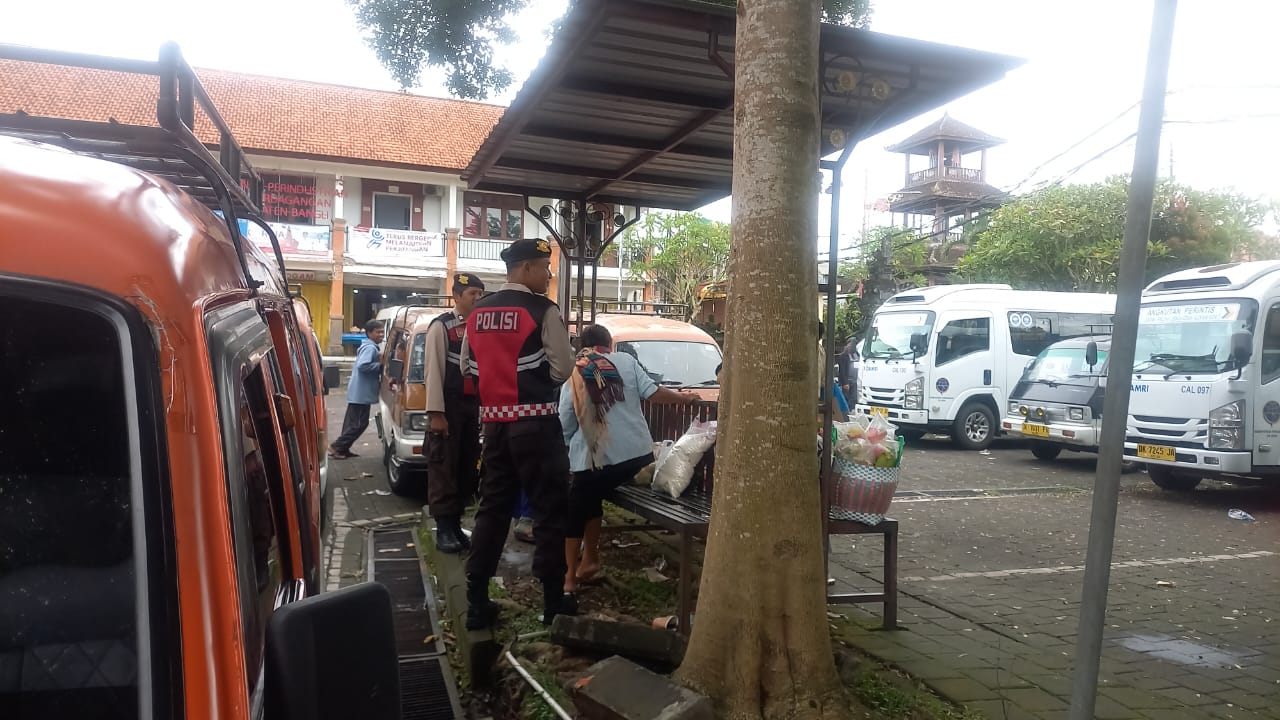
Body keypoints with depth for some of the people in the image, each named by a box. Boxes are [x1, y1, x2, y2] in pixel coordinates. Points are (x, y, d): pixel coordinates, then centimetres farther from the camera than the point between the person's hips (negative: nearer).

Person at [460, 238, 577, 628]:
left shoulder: (477, 312, 9)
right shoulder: (544, 311, -11)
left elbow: (467, 365, 16)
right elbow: (562, 369, -13)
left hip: (494, 421, 6)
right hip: (536, 423, -6)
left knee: (492, 508, 14)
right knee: (549, 509, 5)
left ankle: (476, 603, 17)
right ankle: (553, 601, 13)